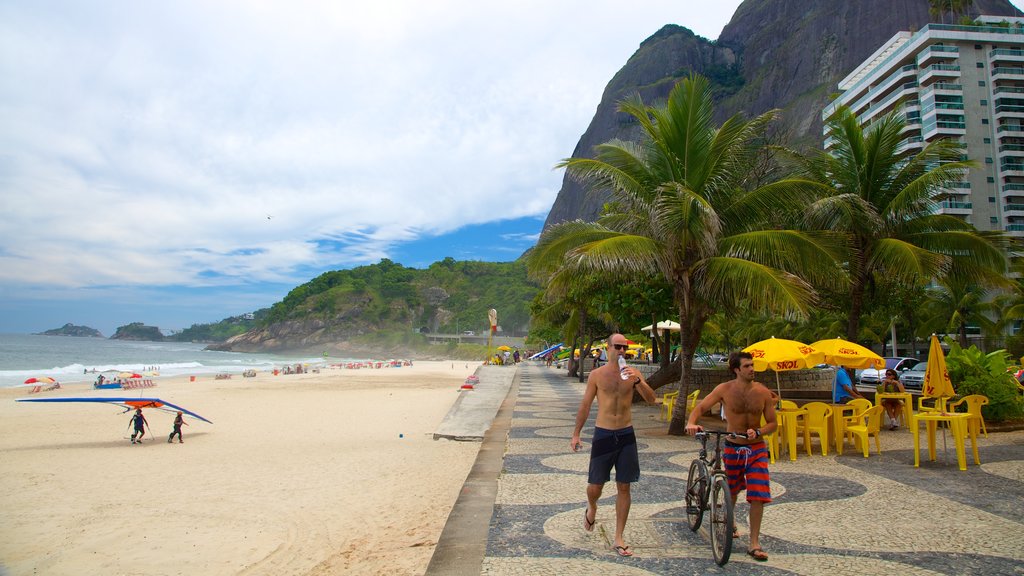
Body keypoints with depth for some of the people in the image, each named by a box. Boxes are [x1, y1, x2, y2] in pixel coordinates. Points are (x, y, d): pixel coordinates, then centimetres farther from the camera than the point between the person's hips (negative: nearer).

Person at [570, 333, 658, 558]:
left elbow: (651, 399, -8)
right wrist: (576, 434, 3)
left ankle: (619, 539, 17)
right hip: (603, 434, -1)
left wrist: (638, 381, -25)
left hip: (626, 434, 2)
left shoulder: (633, 373, 1)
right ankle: (591, 508, 41)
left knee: (624, 488, 5)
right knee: (596, 485, 5)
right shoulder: (597, 375, -3)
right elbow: (585, 405, 3)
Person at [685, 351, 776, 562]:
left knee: (758, 496, -9)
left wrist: (758, 432, -21)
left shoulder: (763, 392, -6)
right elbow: (701, 407, -11)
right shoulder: (725, 389, -9)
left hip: (756, 449, 0)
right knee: (731, 491, 17)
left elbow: (773, 424, -1)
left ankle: (754, 544, 4)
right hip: (732, 448, 0)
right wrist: (691, 423, -31)